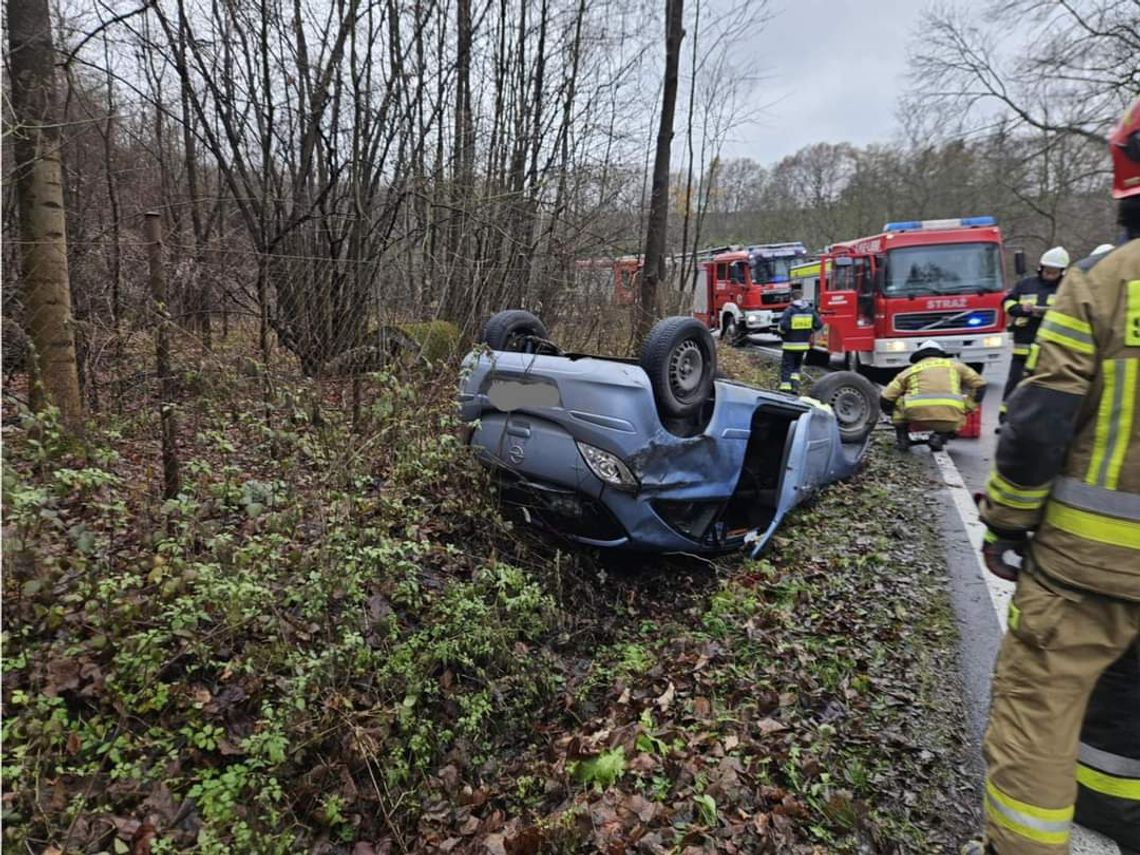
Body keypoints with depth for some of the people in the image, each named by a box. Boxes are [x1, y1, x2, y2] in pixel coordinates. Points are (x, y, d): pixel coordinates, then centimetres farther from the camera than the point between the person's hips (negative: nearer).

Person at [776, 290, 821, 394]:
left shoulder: (789, 310, -11)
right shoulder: (810, 310, 3)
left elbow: (784, 326, -21)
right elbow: (819, 324, 0)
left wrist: (782, 333, 0)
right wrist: (808, 331, 15)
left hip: (790, 344, -4)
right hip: (804, 344, 5)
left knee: (786, 367, 4)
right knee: (796, 367, 20)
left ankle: (785, 389, 0)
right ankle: (795, 386, 8)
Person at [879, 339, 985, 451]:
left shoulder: (909, 371, 25)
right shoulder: (954, 364, 29)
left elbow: (885, 400, 18)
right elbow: (979, 385, 26)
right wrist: (965, 410, 34)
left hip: (918, 417, -1)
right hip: (949, 419, 1)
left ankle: (902, 438, 18)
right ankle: (940, 436, 11)